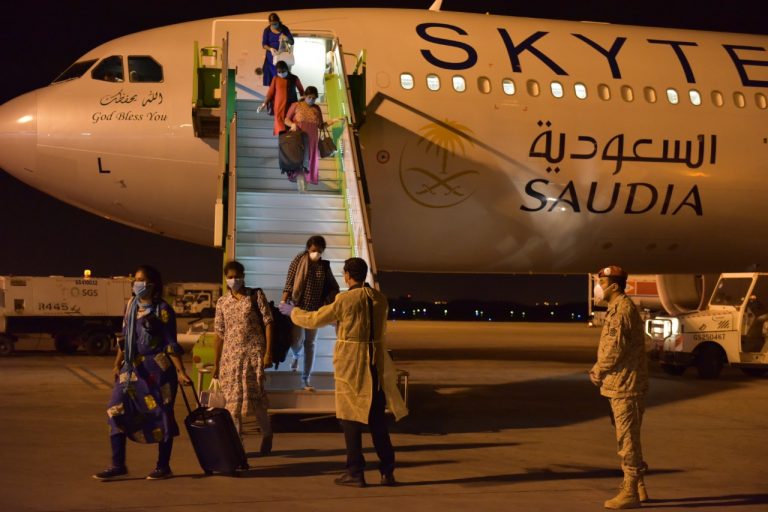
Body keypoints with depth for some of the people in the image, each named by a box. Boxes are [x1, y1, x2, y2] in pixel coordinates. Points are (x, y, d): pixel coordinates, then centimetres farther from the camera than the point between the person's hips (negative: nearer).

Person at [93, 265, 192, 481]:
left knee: (161, 415, 1)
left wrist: (180, 372, -13)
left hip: (157, 368, -6)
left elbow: (171, 345, -9)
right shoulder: (131, 306, 11)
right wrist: (117, 365, 17)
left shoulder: (162, 310, -8)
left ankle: (163, 467, 13)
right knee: (116, 411, 0)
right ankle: (118, 464, 7)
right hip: (132, 367, 7)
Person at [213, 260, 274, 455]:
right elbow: (219, 334, 12)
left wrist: (268, 352, -10)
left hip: (254, 353, -3)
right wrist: (216, 363, 10)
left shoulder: (256, 296, 1)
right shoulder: (222, 302, 9)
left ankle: (267, 435, 19)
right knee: (233, 401, 0)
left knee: (255, 398, -4)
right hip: (231, 356, 3)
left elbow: (268, 323, -2)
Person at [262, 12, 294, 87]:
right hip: (271, 57, 0)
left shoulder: (284, 29, -4)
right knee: (271, 77, -2)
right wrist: (270, 49, -25)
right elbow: (264, 44, -3)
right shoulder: (267, 30, -3)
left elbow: (292, 42, -4)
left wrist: (287, 39, -28)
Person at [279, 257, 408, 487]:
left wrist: (292, 311, 15)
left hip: (351, 364, -5)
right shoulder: (380, 299, 3)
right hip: (375, 365, 5)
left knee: (351, 417, 5)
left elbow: (313, 320, -4)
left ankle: (355, 473, 7)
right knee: (377, 419, 12)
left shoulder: (345, 300, -13)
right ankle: (387, 471, 12)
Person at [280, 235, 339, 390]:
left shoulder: (325, 266, 2)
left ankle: (306, 379, 13)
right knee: (296, 341, -7)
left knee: (310, 343, 6)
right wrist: (283, 302, -18)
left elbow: (333, 287, 8)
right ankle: (296, 356, 32)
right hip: (298, 308, -3)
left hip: (315, 310, 3)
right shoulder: (299, 261, -6)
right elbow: (289, 283, -8)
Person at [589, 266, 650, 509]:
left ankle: (630, 493, -1)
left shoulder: (622, 310, -17)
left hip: (625, 386, -10)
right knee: (627, 436, 17)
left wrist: (597, 371, -7)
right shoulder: (618, 308, 16)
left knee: (627, 438, -5)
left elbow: (615, 349, -21)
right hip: (622, 385, 10)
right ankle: (638, 487, 25)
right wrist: (599, 370, 12)